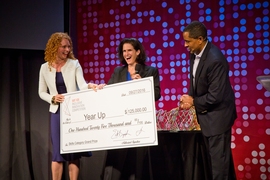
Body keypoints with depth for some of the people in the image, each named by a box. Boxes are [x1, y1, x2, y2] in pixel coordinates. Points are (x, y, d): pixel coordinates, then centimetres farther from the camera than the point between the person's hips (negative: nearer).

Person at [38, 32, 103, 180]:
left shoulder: (74, 64, -1)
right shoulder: (45, 68, 3)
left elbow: (82, 85, -13)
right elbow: (41, 92, 9)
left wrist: (90, 86, -36)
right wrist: (53, 98, -11)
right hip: (57, 112, 1)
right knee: (58, 151, 1)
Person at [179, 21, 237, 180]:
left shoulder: (215, 60, -28)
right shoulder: (195, 53, 0)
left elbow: (216, 95, -27)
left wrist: (194, 102, -14)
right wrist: (189, 97, -4)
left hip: (217, 115, -9)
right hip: (206, 113, 9)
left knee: (219, 158, 1)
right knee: (221, 155, 21)